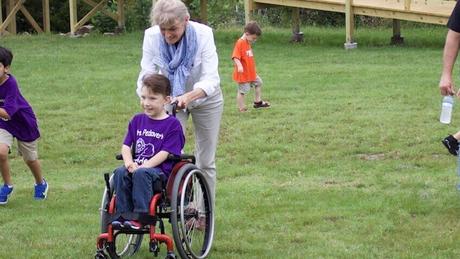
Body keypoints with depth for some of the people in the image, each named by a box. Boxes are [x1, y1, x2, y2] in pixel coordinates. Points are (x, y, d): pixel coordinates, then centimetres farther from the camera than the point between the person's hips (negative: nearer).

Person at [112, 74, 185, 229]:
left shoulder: (172, 124, -1)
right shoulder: (137, 120, 17)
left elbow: (164, 153, -9)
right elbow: (126, 146, 13)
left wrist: (143, 166, -19)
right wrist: (129, 162, -9)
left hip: (160, 170, -5)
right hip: (136, 166, 5)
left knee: (141, 174, -35)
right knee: (120, 173, -26)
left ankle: (140, 216, -32)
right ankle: (123, 214, -24)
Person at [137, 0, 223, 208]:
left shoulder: (203, 34, -32)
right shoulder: (152, 36, -26)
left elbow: (211, 80, -34)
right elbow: (147, 74, -25)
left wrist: (188, 97, -52)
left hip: (205, 98, -1)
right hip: (171, 99, 1)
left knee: (206, 162, 7)